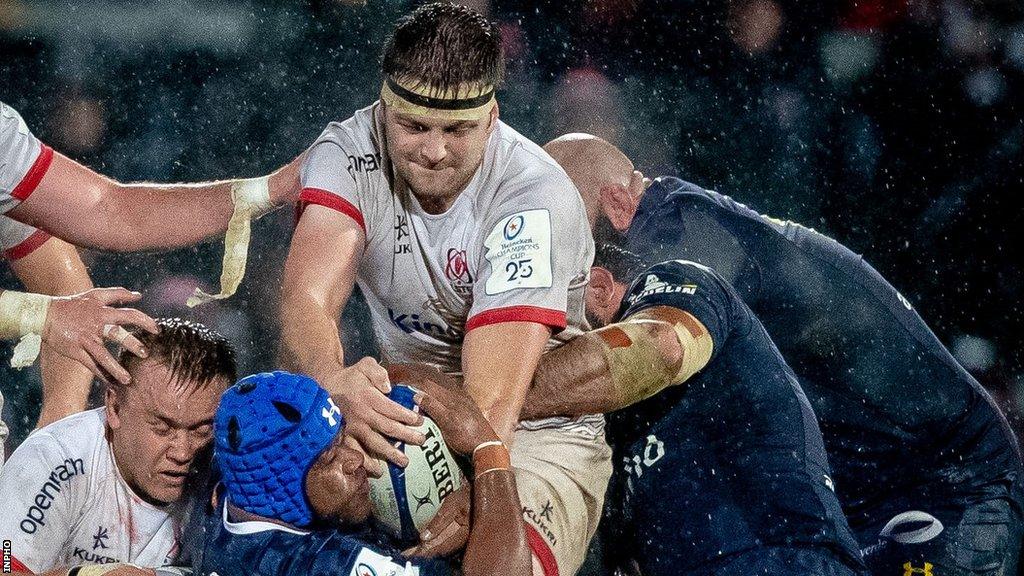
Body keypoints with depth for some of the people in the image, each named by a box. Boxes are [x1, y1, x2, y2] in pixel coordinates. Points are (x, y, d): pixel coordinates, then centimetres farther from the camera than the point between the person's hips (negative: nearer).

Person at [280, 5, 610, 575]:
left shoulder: (535, 199, -22)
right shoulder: (349, 152, -12)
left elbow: (492, 400, -29)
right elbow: (307, 298, -27)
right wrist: (336, 385, -50)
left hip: (540, 429, -4)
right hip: (401, 413, 4)